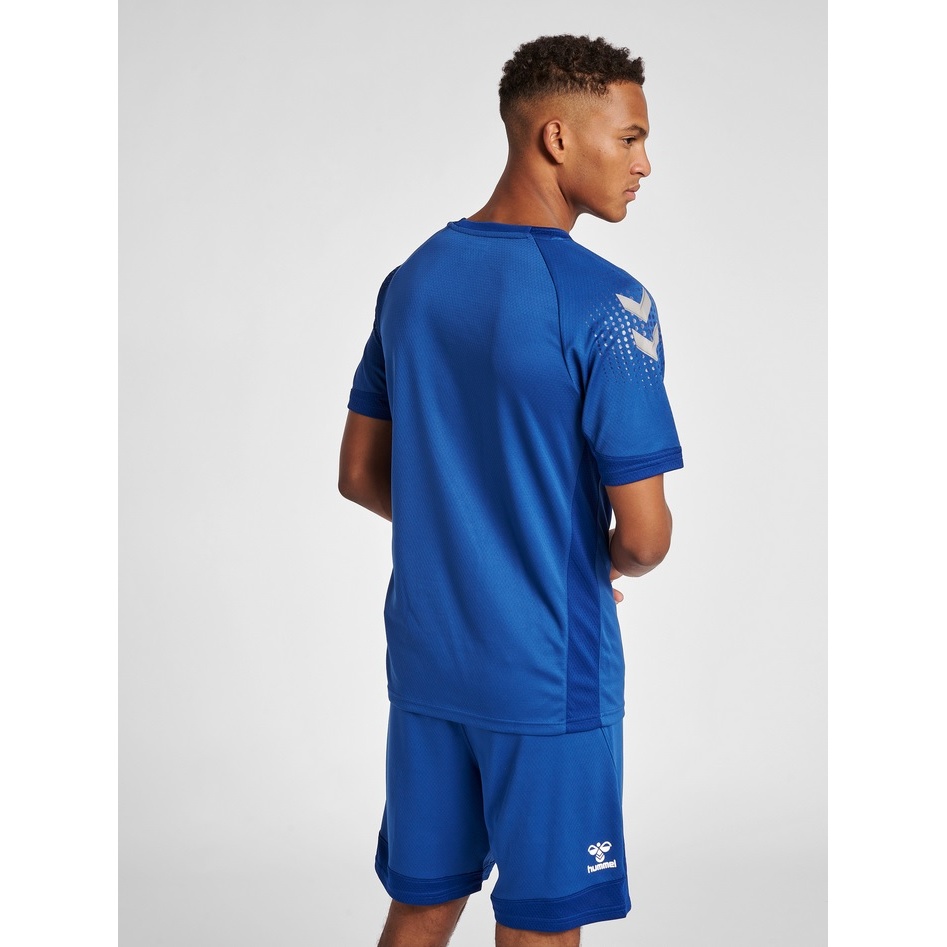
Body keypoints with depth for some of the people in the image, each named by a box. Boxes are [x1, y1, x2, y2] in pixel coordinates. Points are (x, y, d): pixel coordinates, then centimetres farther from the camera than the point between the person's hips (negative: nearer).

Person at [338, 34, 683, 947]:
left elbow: (360, 475, 10)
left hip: (423, 658, 6)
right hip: (547, 675, -6)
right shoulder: (605, 303, -18)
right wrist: (612, 562, 4)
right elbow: (644, 535, -18)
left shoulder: (410, 280, 3)